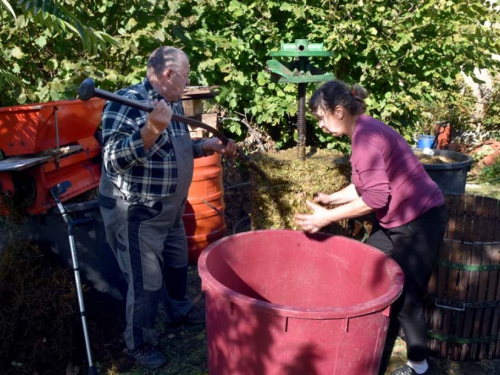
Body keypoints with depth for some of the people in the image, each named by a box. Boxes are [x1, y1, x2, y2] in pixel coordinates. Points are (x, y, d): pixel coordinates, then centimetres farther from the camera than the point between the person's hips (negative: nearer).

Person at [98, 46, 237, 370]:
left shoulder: (174, 103, 6)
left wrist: (208, 146, 6)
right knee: (147, 283, 3)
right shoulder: (127, 103, -22)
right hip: (135, 213, -9)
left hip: (170, 209, 9)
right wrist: (152, 129, -42)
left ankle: (180, 310, 52)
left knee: (178, 264, 26)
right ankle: (140, 343, 27)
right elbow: (114, 160, -32)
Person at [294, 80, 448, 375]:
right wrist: (331, 199, 6)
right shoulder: (365, 130, 7)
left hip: (420, 220, -10)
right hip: (395, 219, 10)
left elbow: (376, 197, -25)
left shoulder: (365, 135, -23)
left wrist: (327, 217, -19)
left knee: (404, 295, 1)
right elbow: (367, 184, 13)